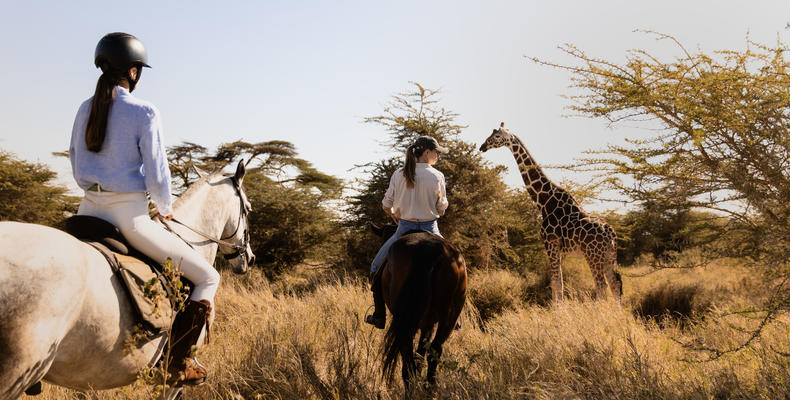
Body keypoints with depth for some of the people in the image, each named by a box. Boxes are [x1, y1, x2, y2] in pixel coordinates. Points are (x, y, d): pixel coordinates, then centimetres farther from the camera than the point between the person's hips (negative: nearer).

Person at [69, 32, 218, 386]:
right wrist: (165, 208, 8)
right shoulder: (144, 112, -11)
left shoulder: (85, 109, 8)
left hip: (89, 210, 7)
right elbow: (156, 176, -11)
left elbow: (76, 167, 16)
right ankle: (176, 361, 1)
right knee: (208, 278, 5)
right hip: (129, 216, -6)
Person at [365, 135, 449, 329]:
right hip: (430, 230, 0)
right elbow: (441, 210, -1)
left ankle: (379, 316, 18)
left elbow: (386, 206, 1)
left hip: (404, 229, 1)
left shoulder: (399, 174, -4)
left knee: (377, 267, 20)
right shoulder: (437, 176, -8)